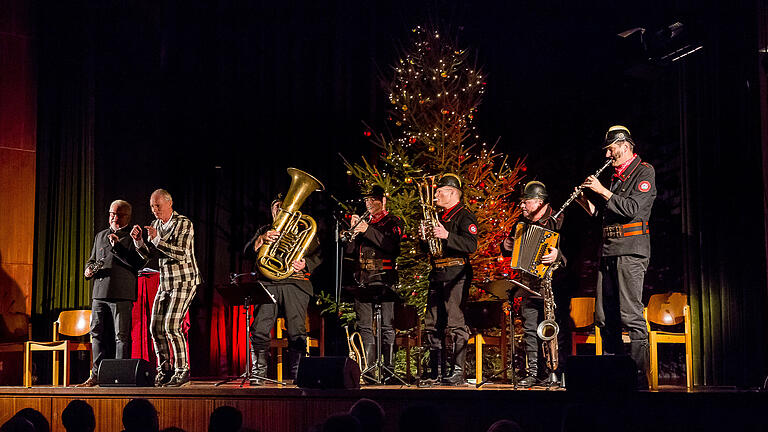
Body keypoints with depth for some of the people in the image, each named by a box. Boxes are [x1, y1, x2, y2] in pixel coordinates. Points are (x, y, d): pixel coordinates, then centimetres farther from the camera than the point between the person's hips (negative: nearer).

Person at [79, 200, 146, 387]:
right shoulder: (100, 236, 21)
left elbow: (139, 263, -10)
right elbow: (92, 259, 31)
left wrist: (117, 247, -17)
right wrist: (89, 269, 8)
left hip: (122, 294, -6)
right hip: (99, 294, 6)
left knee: (121, 336, -5)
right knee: (97, 333, 6)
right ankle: (97, 374, 12)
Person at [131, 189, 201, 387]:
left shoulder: (184, 224, -10)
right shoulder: (156, 224, 12)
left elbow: (181, 254, -21)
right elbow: (148, 254, 12)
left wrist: (157, 240, -25)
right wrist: (138, 240, -6)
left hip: (184, 282, -7)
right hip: (165, 283, 8)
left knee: (172, 326, -15)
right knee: (156, 327, 2)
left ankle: (182, 371, -7)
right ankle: (164, 371, 11)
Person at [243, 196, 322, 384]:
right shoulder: (264, 230, 24)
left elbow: (317, 255, 11)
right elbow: (247, 253, 10)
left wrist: (305, 264, -10)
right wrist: (262, 239, -9)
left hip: (295, 284, -1)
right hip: (268, 284, 1)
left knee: (296, 332, -10)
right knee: (259, 330, -9)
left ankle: (297, 374, -2)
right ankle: (258, 373, -1)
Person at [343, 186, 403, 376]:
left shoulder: (393, 222, 6)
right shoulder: (364, 222, 22)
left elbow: (391, 246, -12)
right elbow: (349, 250, 15)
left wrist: (368, 231, -15)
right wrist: (354, 228, 2)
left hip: (383, 277, -6)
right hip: (363, 279, 6)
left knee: (387, 325, -7)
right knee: (364, 326, 4)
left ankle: (388, 366, -7)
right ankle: (368, 367, 8)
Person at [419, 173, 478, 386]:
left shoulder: (464, 216, -4)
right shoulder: (439, 217, 21)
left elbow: (471, 245, -17)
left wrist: (447, 236, -26)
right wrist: (425, 237, 5)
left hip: (456, 275, -8)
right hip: (437, 274, 8)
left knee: (454, 324, -10)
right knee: (432, 324, 7)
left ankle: (457, 371, -8)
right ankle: (435, 370, 13)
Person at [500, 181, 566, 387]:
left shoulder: (559, 221, -7)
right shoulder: (523, 222, 14)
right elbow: (510, 250, 26)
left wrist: (558, 255, -36)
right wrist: (506, 246, 3)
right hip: (530, 284, 6)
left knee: (555, 330, -5)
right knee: (530, 329, 6)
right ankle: (532, 372, 12)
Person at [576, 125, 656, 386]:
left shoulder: (644, 172, -3)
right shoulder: (615, 176, 21)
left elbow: (632, 208, -16)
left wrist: (602, 191, -12)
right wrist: (587, 203, 8)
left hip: (631, 252, -8)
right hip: (609, 252, 8)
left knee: (631, 316, -12)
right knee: (605, 318, 7)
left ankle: (639, 377, -10)